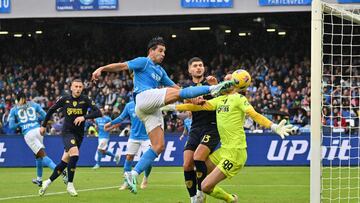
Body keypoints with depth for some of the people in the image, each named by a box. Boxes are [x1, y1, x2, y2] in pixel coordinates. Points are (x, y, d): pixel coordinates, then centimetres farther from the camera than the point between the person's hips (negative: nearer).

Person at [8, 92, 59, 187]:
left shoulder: (13, 110, 11)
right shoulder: (34, 105, 14)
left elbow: (11, 125, 6)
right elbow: (45, 116, 11)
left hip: (27, 134, -3)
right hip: (38, 130, 3)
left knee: (43, 155, -8)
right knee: (38, 155, 22)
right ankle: (39, 179, 30)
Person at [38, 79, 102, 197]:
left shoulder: (85, 100, -2)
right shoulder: (65, 100, -1)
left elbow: (98, 113, -13)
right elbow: (51, 110, 12)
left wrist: (84, 117, -26)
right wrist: (44, 125, 16)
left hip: (79, 134, 3)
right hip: (67, 132, -2)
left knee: (65, 161, 5)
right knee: (74, 154, -27)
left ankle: (48, 182, 24)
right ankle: (70, 185, -16)